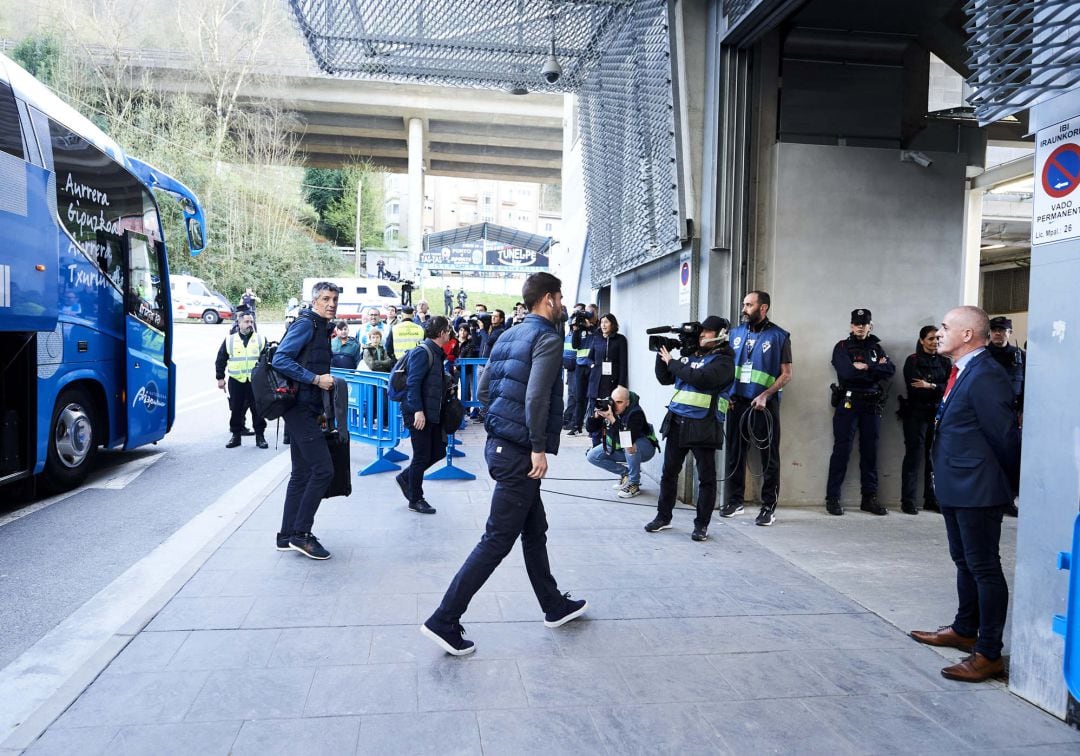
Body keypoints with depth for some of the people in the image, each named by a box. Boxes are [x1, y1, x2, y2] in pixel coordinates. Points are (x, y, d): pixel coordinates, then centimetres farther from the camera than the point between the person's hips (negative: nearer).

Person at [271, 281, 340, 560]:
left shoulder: (321, 329, 19)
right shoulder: (305, 324, -9)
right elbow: (280, 359, -20)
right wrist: (316, 379, -21)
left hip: (306, 410, 10)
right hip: (301, 408, -10)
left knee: (302, 473, 12)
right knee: (323, 469, -11)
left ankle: (288, 536, 19)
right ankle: (301, 533, -3)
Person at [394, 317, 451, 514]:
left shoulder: (436, 352, 14)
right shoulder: (422, 352, -15)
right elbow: (413, 383, -22)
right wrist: (418, 411, -26)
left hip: (432, 413, 9)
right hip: (419, 414, -9)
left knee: (438, 451, 12)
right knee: (422, 456, 0)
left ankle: (405, 477, 29)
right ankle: (415, 499, 15)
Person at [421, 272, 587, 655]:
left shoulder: (508, 336, 14)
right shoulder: (548, 339, -12)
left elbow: (483, 389, 14)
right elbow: (536, 396, -23)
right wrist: (540, 448, -19)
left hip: (499, 443, 10)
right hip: (520, 451, -10)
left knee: (535, 530, 20)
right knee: (497, 541, -2)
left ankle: (554, 606, 34)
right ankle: (444, 621, 2)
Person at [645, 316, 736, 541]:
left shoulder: (723, 360, -5)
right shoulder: (689, 354, 14)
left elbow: (700, 378, -21)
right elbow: (664, 378, 18)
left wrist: (672, 362, -10)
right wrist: (662, 355, 5)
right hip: (677, 421, 6)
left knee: (706, 477, 3)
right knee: (669, 472, 10)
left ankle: (701, 525, 13)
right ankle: (663, 517, 23)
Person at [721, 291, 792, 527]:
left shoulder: (779, 336, -1)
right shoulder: (736, 333, 11)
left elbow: (786, 374, -3)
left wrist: (765, 395, -14)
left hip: (764, 404, -4)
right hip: (737, 402, 4)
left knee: (769, 457, 2)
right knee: (735, 454, 9)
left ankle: (769, 507, 8)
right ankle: (735, 501, 21)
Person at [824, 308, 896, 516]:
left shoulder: (877, 348, 15)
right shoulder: (842, 347, 3)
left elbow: (891, 370, -3)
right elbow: (846, 372, -16)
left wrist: (866, 367, -13)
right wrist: (876, 369, -7)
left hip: (871, 406, 4)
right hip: (848, 403, -4)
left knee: (870, 452, 7)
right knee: (842, 450, -5)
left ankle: (869, 498, 14)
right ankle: (832, 498, -1)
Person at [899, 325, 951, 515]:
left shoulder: (945, 361, 12)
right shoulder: (912, 361, 0)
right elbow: (915, 390, -9)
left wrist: (930, 387, -16)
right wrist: (938, 390, -3)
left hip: (938, 414, 4)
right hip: (916, 414, -4)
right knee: (914, 455, -5)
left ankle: (931, 499, 12)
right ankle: (908, 501, -2)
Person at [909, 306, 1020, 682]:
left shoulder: (985, 375, -19)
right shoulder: (960, 372, 11)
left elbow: (1006, 435, -18)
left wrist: (1012, 485, -6)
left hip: (977, 490, -10)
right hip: (956, 488, 10)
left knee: (984, 568, 0)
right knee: (965, 562, 21)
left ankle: (989, 654, 10)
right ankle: (964, 631, 37)